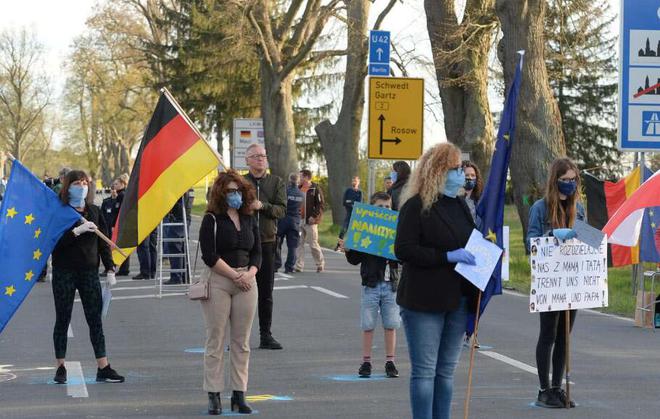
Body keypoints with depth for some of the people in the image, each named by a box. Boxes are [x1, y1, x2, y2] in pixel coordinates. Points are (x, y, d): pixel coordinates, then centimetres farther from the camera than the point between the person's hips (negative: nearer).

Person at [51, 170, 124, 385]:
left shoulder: (94, 211, 9)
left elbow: (103, 242, 10)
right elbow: (54, 240, -14)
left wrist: (110, 269, 3)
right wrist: (77, 230, -23)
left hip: (89, 272, 3)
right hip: (64, 272, -3)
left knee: (95, 319, 1)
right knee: (62, 319, 4)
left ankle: (103, 367, 2)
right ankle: (60, 367, 11)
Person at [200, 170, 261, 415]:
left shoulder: (249, 220, 12)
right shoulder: (211, 220, -3)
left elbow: (257, 252, 12)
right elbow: (209, 255, -11)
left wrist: (249, 274, -7)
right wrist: (235, 276, -12)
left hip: (246, 282, 5)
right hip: (218, 281, -5)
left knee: (241, 341, 6)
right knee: (215, 340, -2)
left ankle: (239, 395, 11)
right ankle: (214, 396, 3)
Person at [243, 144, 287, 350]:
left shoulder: (276, 183, 8)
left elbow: (282, 210, -3)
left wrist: (262, 206, -17)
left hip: (267, 242, 2)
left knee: (266, 293, 7)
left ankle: (266, 335, 13)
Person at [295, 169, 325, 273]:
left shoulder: (315, 189, -6)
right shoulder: (299, 189, 13)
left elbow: (320, 205, -10)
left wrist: (314, 216, -18)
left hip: (310, 221, -6)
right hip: (299, 221, 6)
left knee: (313, 244, 0)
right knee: (299, 244, 2)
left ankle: (320, 264, 17)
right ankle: (299, 266, 5)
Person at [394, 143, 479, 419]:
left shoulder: (460, 205, 15)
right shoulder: (416, 206, -9)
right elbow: (403, 250, -17)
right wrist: (448, 256, -20)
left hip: (458, 300, 7)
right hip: (425, 301, -7)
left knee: (446, 370, 11)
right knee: (425, 370, -4)